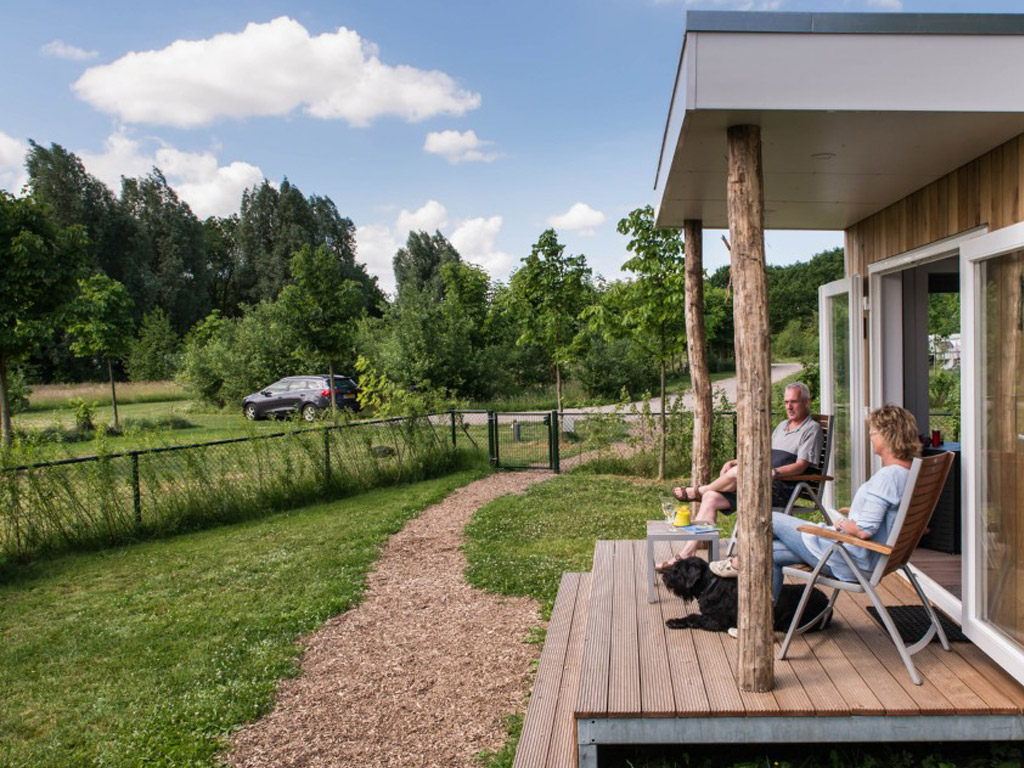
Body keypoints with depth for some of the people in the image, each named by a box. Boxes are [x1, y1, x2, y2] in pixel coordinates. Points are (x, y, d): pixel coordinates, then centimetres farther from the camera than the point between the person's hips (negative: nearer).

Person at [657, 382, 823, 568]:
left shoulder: (812, 429, 1)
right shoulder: (782, 426, 26)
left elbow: (801, 466, -11)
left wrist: (774, 472, -26)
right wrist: (734, 461, 12)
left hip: (783, 488, -8)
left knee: (737, 473, -33)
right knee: (711, 498, -11)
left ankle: (696, 492, -4)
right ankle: (685, 555, -14)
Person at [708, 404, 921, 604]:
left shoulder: (887, 476, -24)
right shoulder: (908, 473, 7)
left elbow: (864, 531, -28)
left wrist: (841, 523, -8)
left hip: (849, 561, -10)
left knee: (771, 520, 2)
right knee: (771, 552, 14)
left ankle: (739, 563, 27)